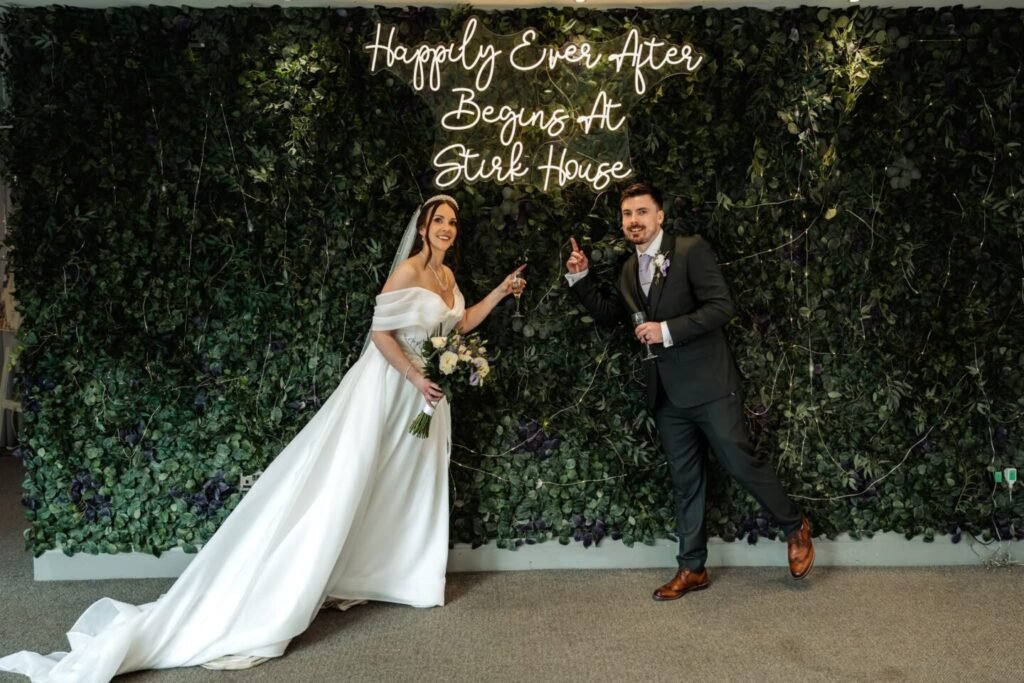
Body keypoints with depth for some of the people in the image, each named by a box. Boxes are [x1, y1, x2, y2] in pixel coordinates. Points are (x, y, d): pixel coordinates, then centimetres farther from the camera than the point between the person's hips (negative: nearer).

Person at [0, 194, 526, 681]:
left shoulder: (448, 277, 10)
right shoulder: (407, 272, -15)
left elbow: (463, 323, 23)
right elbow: (380, 332, -18)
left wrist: (503, 291, 18)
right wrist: (416, 377, -20)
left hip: (425, 391, 8)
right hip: (388, 385, -8)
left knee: (413, 484, 14)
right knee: (344, 479, -10)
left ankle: (408, 576, 29)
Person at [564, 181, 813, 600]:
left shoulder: (691, 251, -9)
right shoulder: (629, 269, 12)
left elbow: (721, 307, -15)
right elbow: (610, 314, 22)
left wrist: (667, 330, -21)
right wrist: (580, 278, 10)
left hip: (708, 383, -6)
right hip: (666, 393, 6)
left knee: (741, 463, -1)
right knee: (685, 481, 12)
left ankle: (795, 527, 25)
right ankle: (692, 569, 22)